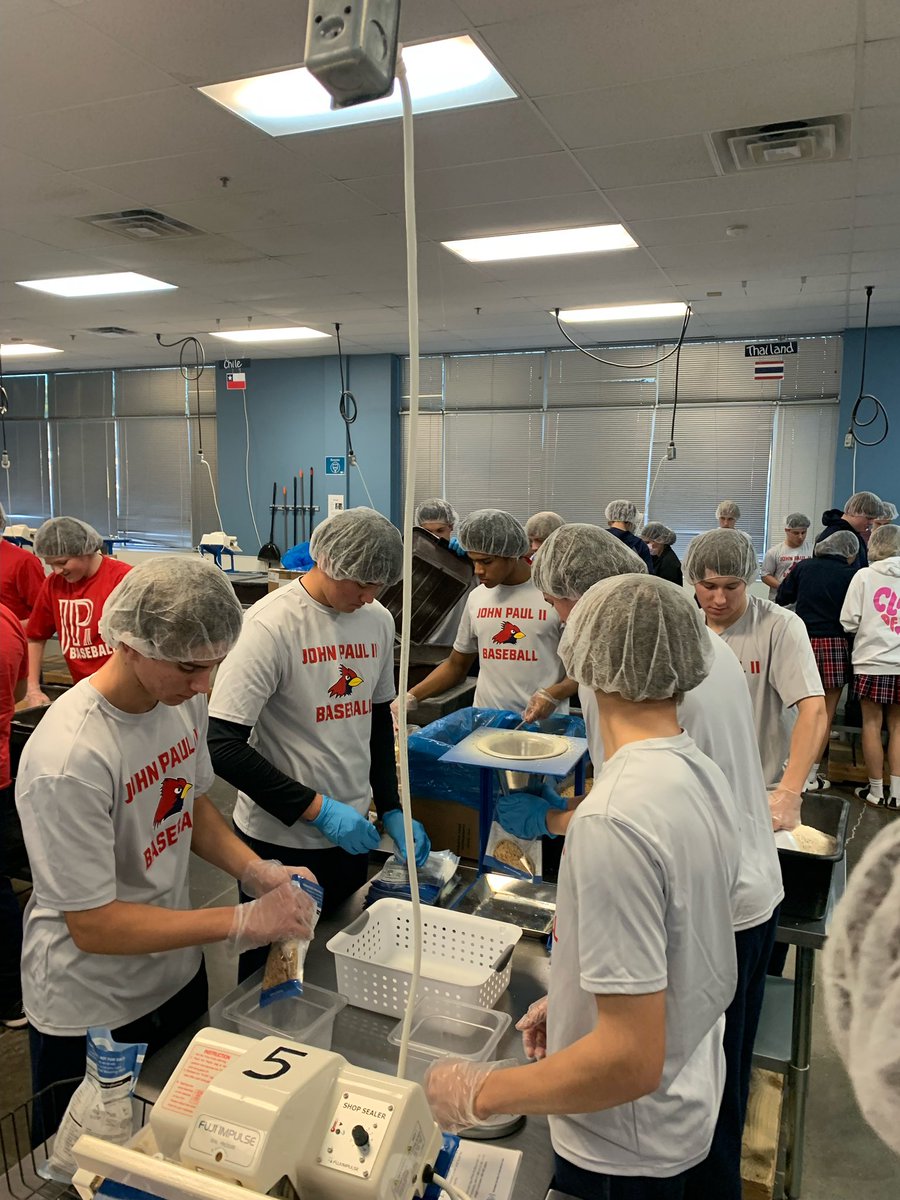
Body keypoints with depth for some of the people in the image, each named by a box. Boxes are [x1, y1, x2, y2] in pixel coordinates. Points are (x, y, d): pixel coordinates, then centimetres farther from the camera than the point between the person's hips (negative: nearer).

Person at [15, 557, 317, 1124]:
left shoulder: (184, 700, -9)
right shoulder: (71, 759, -32)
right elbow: (93, 926, -26)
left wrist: (256, 871, -10)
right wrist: (241, 922, -26)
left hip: (179, 974, 7)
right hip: (92, 1017, -6)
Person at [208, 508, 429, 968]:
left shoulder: (378, 620, 1)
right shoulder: (271, 625, -19)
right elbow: (222, 746, -21)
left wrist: (391, 810, 5)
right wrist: (318, 810, -21)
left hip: (350, 835, 6)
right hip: (280, 842, -6)